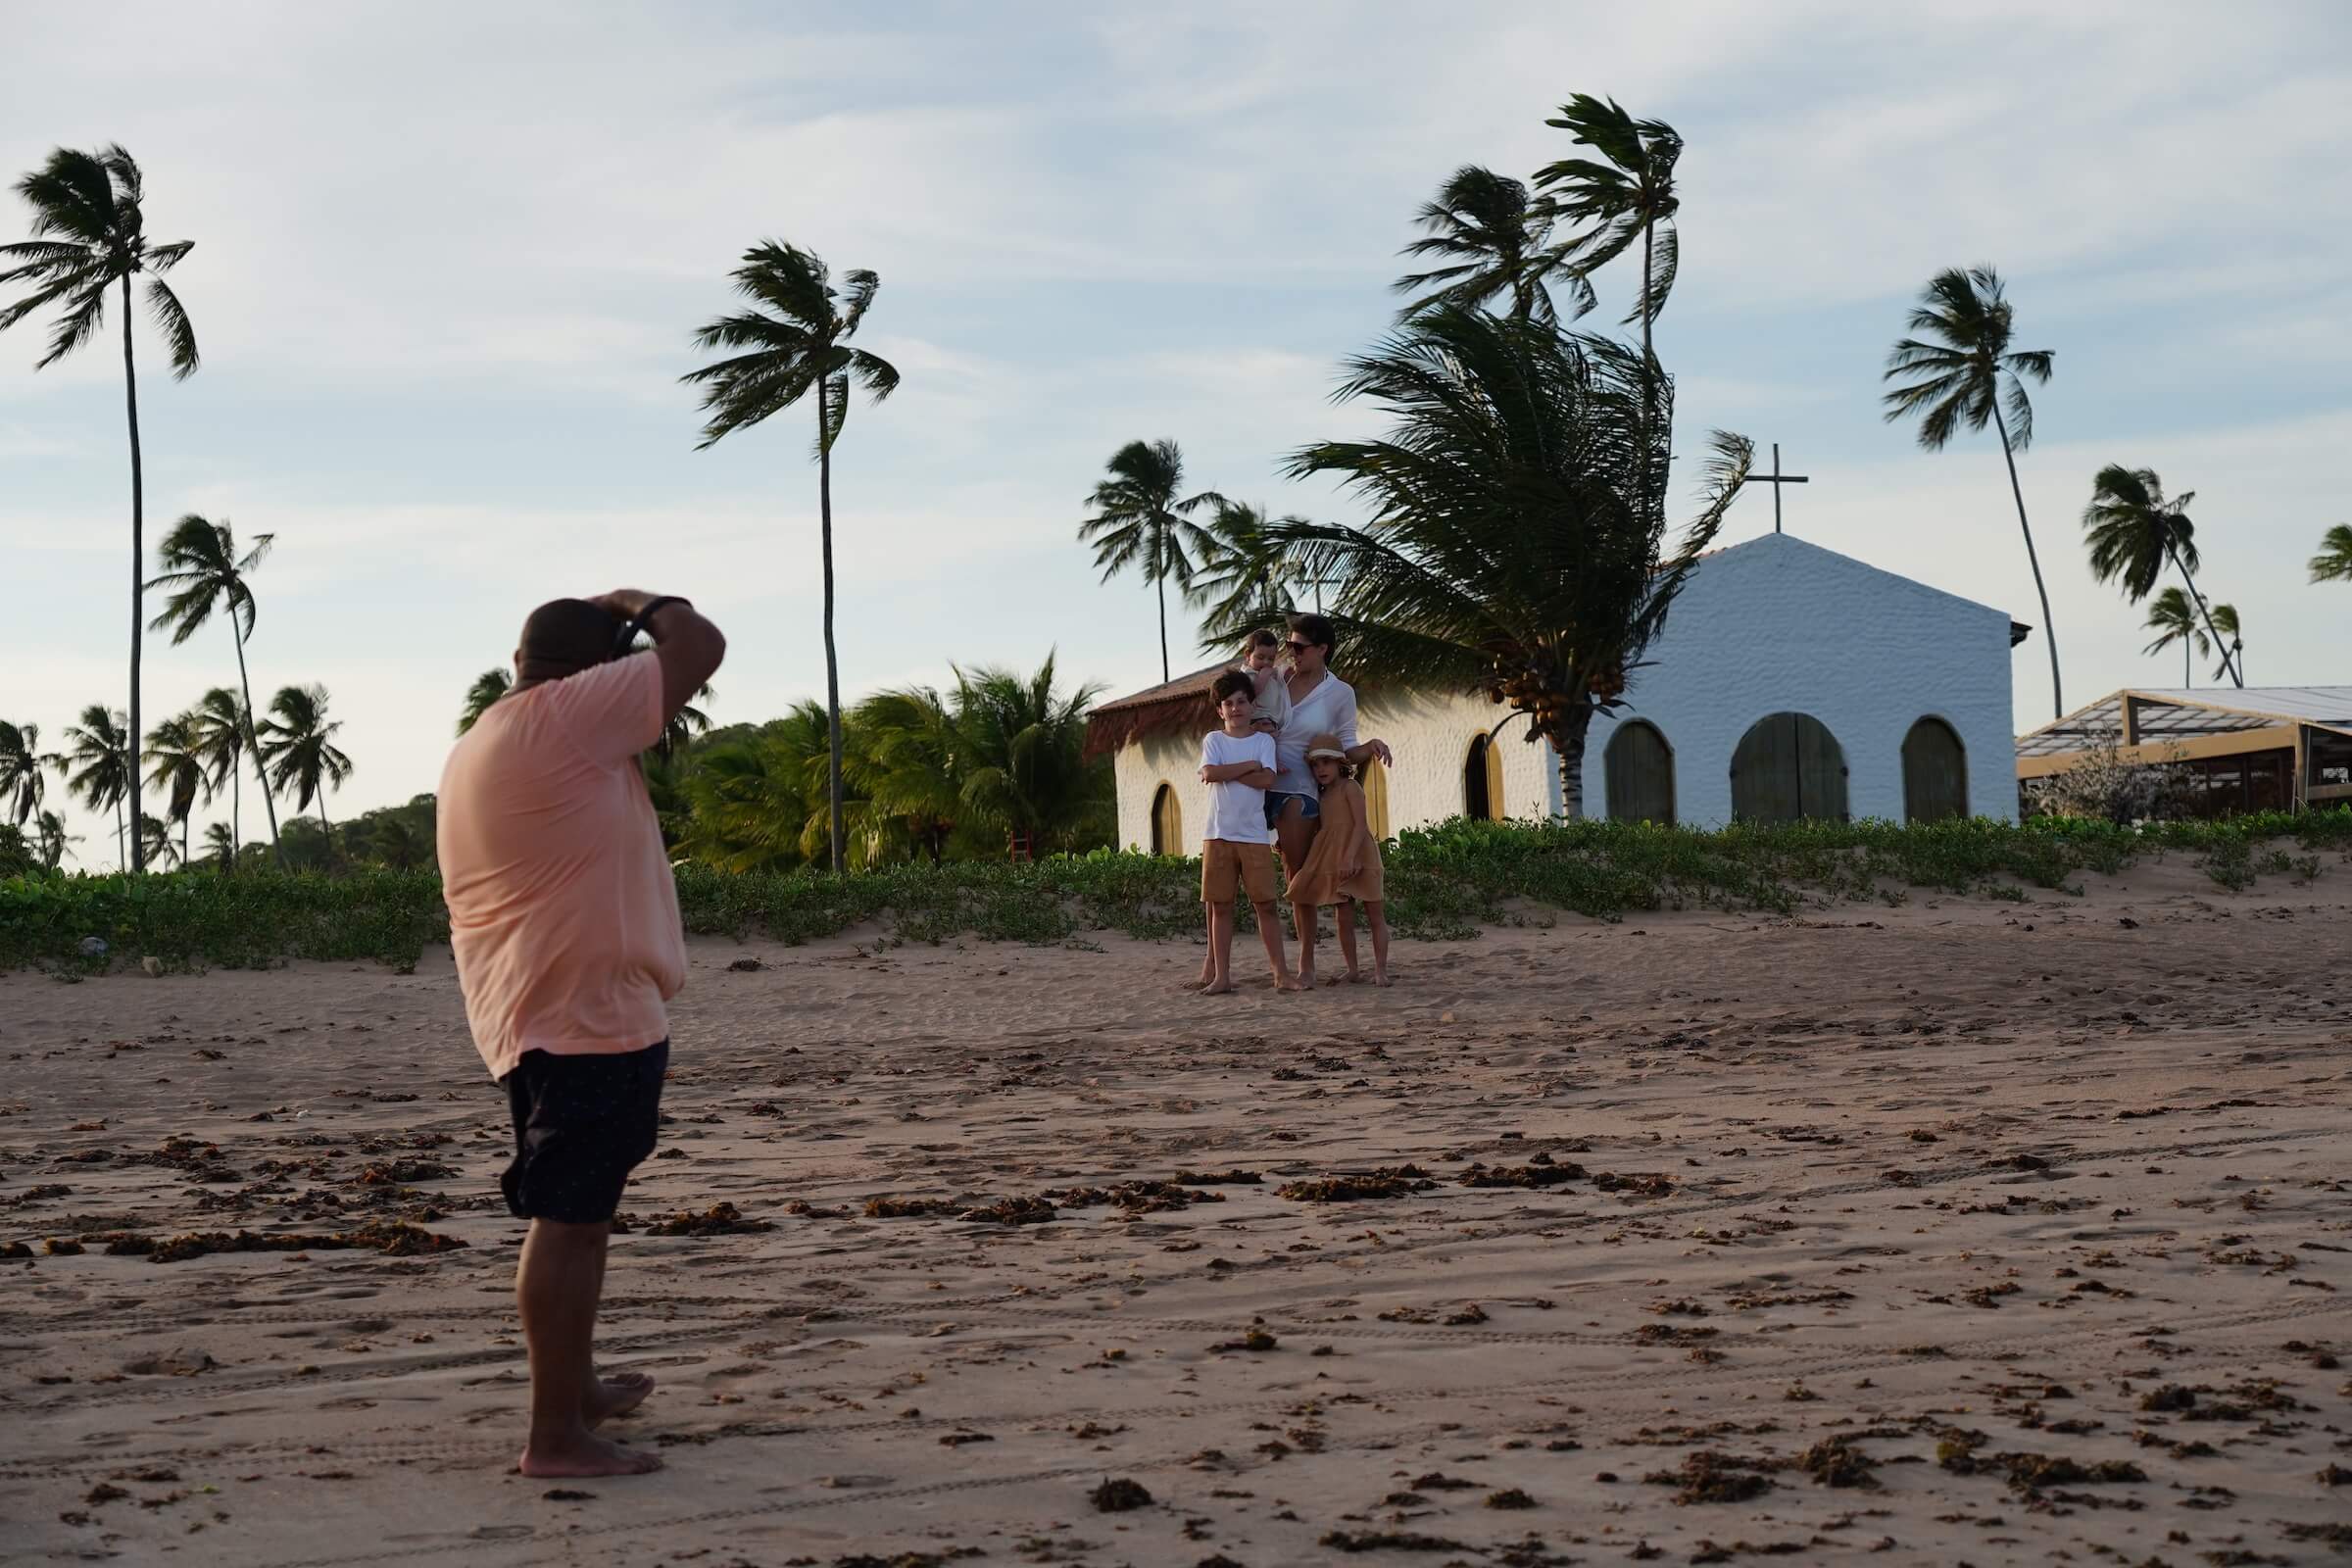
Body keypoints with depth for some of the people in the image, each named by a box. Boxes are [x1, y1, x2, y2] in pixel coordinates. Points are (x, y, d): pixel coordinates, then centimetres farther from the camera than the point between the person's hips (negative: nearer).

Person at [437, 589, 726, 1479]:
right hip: (587, 1012, -10)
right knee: (569, 1220, -9)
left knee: (575, 1212, 21)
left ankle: (576, 1387, 34)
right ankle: (555, 1437, -7)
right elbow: (701, 647, -10)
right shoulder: (564, 716, -13)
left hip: (530, 1013, 10)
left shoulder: (473, 750, 17)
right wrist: (647, 607, 4)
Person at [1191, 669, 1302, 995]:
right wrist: (1250, 766, -6)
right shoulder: (1213, 740, 8)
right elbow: (1210, 773, -10)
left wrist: (1227, 772, -7)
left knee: (1265, 904, -1)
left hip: (1254, 835, 0)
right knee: (1220, 906, 2)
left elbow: (1267, 780, -8)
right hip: (1218, 834, 0)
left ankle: (1281, 972, 3)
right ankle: (1220, 975, 5)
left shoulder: (1264, 741, 7)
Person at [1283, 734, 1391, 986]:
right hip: (1336, 863, 7)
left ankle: (1380, 970, -1)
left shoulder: (1350, 787, -6)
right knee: (1344, 918, 4)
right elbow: (1320, 829, 22)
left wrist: (1350, 856, -25)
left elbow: (1361, 823, -15)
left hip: (1359, 858, -7)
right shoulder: (1322, 795, 16)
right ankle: (1353, 970, 9)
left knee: (1374, 914, -1)